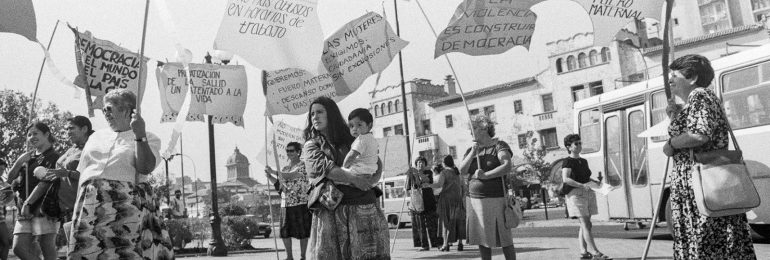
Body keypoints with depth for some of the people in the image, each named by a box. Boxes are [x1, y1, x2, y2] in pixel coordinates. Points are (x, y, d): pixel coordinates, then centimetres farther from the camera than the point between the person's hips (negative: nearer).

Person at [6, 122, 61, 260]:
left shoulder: (54, 157, -2)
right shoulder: (28, 157, 20)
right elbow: (10, 178, 17)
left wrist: (28, 202, -15)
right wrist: (19, 162, 1)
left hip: (45, 209, -7)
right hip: (25, 210, 7)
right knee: (19, 247, -3)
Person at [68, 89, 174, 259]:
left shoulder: (148, 138, 9)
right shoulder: (96, 137, 22)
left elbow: (145, 168, -8)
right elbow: (82, 174, 20)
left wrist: (140, 136, -13)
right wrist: (78, 206, 10)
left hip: (127, 204, -4)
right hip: (90, 204, 4)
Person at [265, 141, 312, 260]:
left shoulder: (303, 166, -6)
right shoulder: (285, 168, 16)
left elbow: (290, 176, -20)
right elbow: (279, 184, 14)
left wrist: (273, 171, -18)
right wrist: (269, 176, -1)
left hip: (301, 203, -6)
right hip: (285, 203, 7)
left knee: (302, 232, 1)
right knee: (285, 232, 7)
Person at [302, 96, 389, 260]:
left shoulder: (351, 140, 19)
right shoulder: (311, 146, 13)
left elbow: (377, 162, 15)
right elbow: (324, 167, -5)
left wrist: (372, 180, -6)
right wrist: (354, 179, -14)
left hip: (365, 205, 2)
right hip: (332, 208, -2)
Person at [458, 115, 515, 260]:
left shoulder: (499, 146, -3)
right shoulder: (471, 150, 13)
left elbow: (507, 166, -19)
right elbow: (462, 171, 0)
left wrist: (485, 175, -25)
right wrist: (473, 153, -10)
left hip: (495, 199, -5)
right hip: (474, 199, 5)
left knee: (504, 240, -1)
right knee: (482, 239, 7)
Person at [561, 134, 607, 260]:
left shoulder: (584, 161, 17)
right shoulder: (568, 161, -6)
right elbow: (566, 179, -19)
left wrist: (595, 181, 8)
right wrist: (582, 185, -28)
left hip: (588, 193, 8)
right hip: (575, 193, -8)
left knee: (585, 225, 8)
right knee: (586, 224, -10)